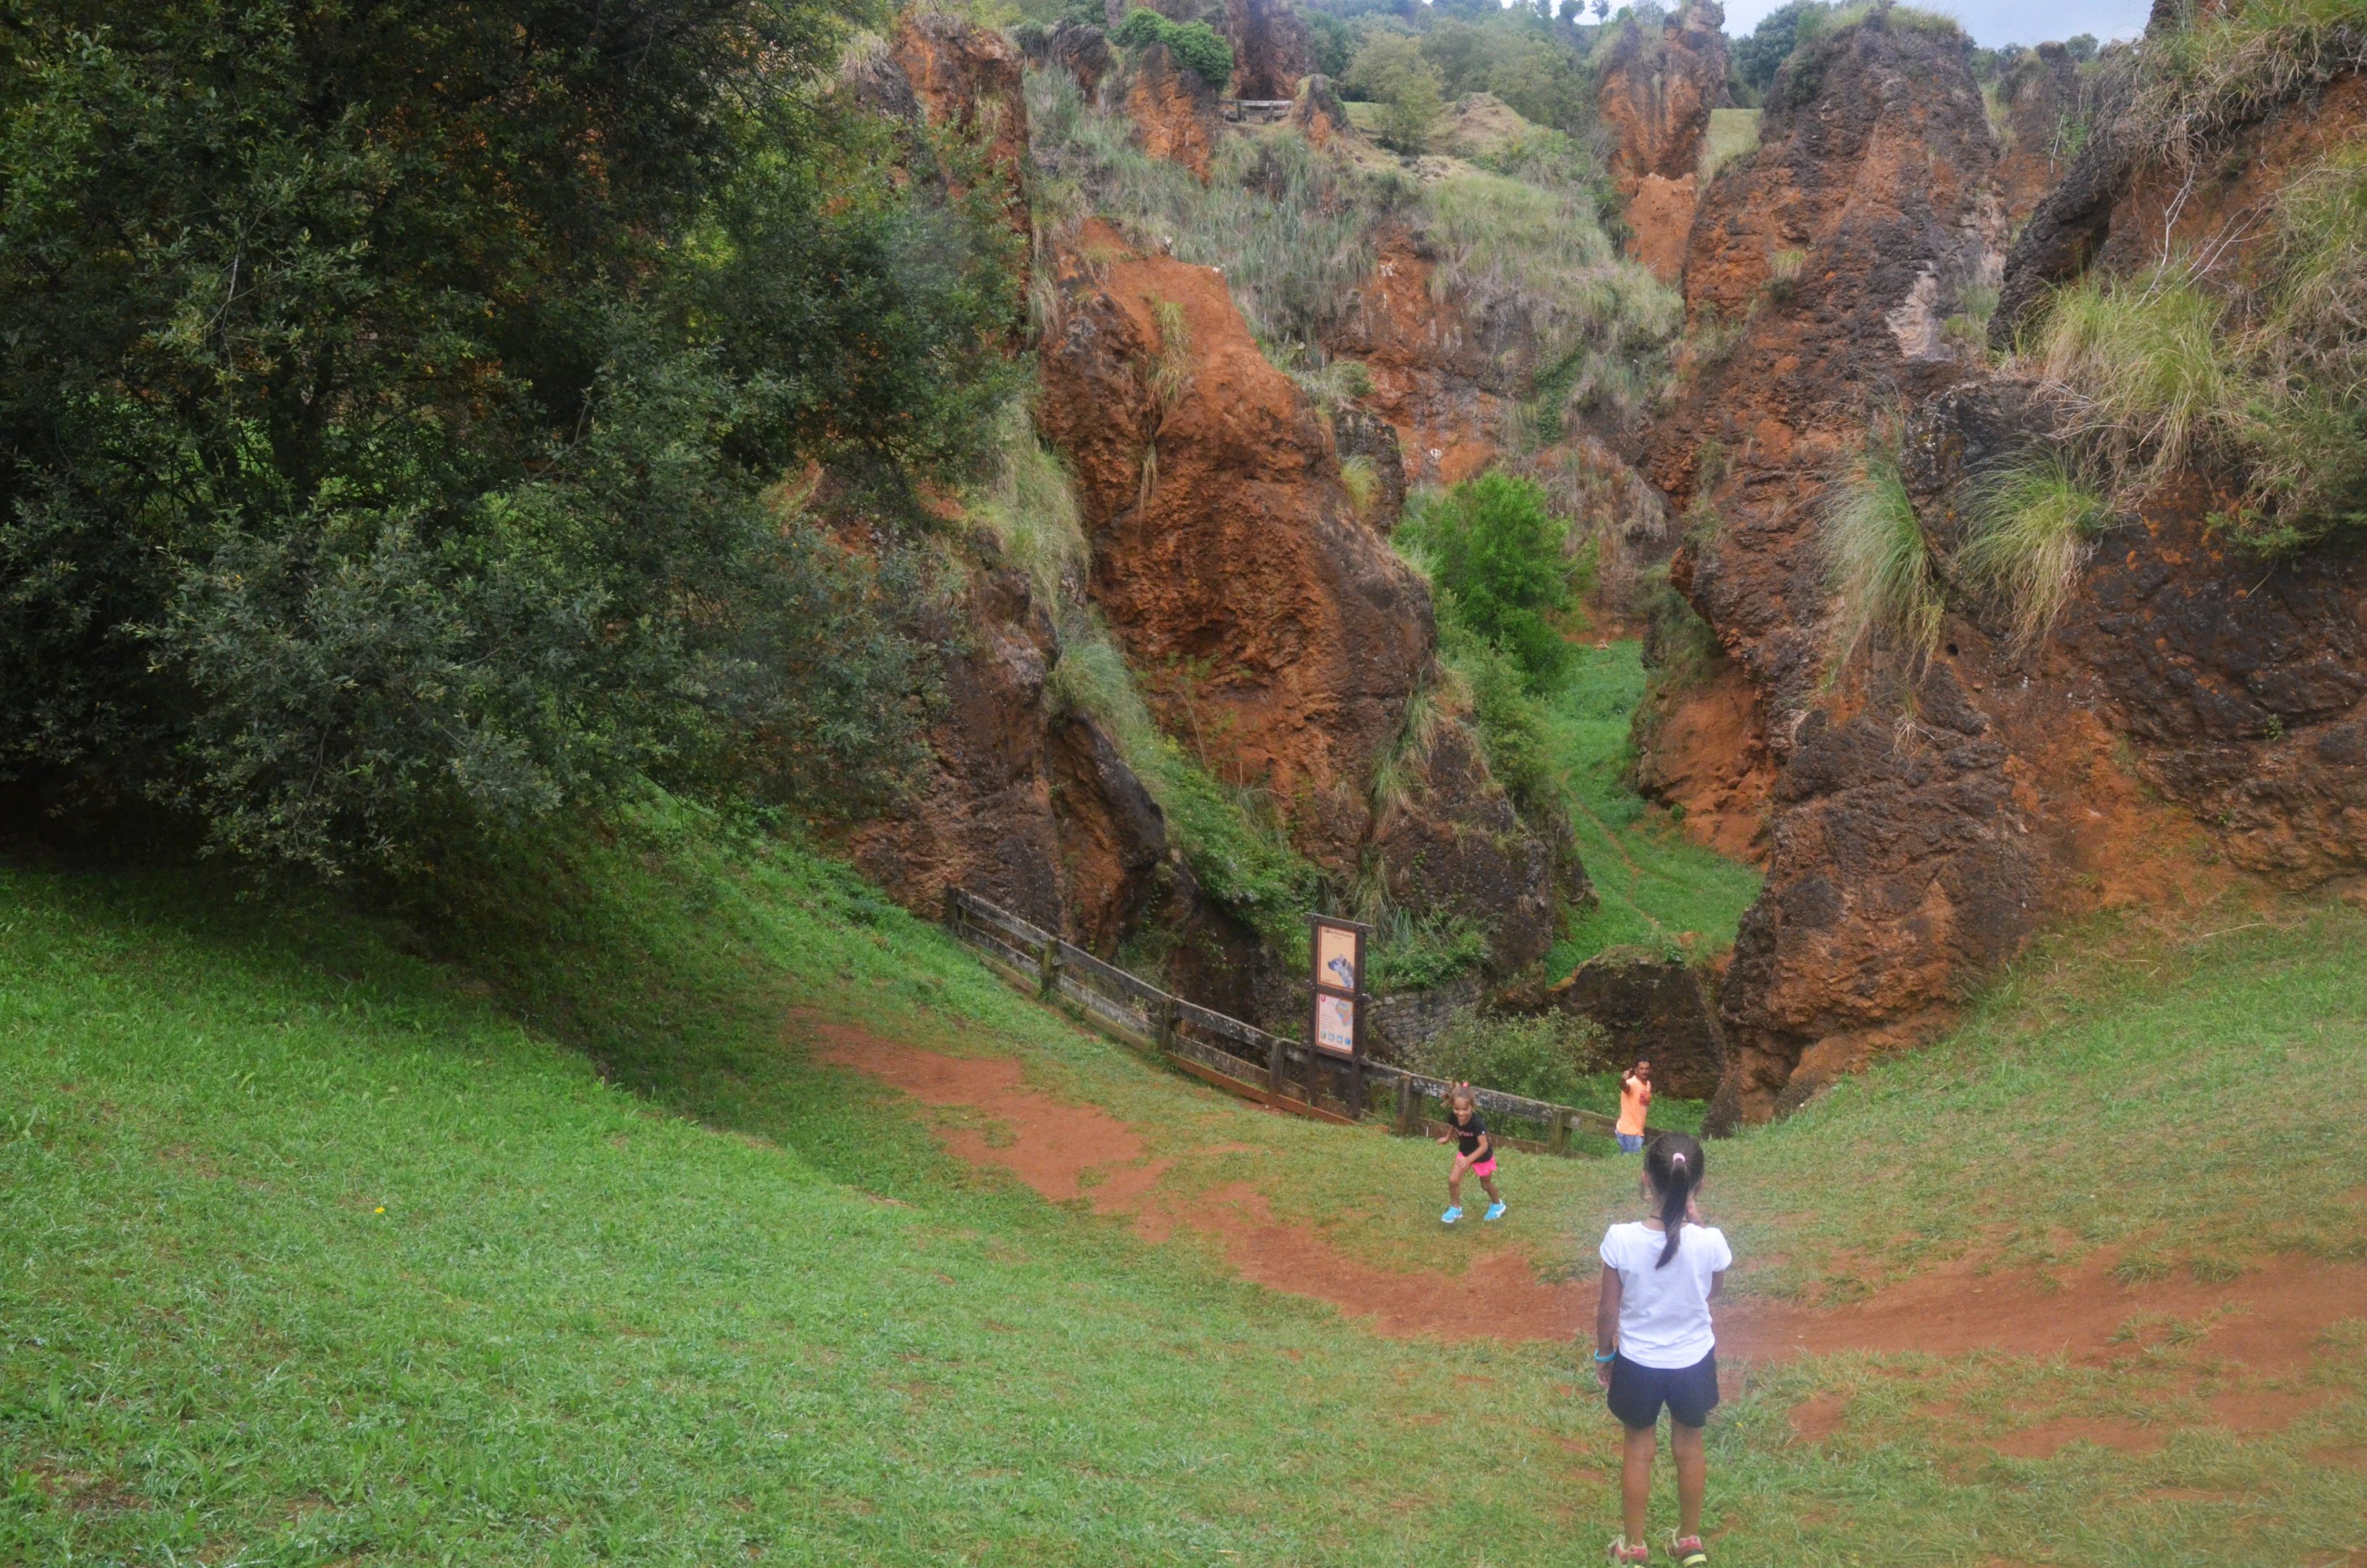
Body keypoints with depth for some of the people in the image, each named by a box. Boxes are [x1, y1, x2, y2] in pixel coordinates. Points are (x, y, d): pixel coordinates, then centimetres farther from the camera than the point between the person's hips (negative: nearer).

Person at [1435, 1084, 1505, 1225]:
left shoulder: (1477, 1123, -41)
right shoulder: (1454, 1117, -23)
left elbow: (1484, 1146, -39)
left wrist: (1469, 1160, -48)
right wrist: (1447, 1138, 5)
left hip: (1482, 1156, -4)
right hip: (1465, 1152, 4)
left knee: (1486, 1184, 19)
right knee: (1453, 1180, -8)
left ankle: (1497, 1205, 48)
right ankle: (1455, 1209, 14)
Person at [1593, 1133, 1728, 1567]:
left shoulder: (1621, 1239, -26)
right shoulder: (1710, 1241, -24)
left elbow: (1608, 1309, -13)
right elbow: (1713, 1292, -1)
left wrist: (1603, 1354, 5)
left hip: (1637, 1362, -1)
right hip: (1693, 1360, 1)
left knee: (1639, 1448, 20)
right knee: (1689, 1446, 23)